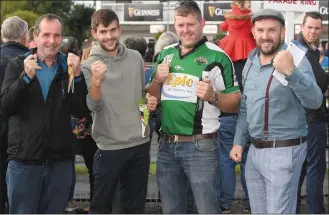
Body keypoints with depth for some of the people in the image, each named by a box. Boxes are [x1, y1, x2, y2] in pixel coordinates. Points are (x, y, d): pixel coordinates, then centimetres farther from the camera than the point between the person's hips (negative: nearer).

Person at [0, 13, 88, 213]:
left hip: (60, 162, 2)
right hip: (24, 161, -2)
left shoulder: (69, 67, 5)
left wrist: (77, 76, -16)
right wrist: (26, 76, -21)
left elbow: (80, 109, -3)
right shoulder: (17, 65, 1)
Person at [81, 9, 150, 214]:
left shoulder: (135, 57, 5)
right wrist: (96, 80, -36)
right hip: (110, 148, -4)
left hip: (140, 143, 4)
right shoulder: (89, 65, -7)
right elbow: (94, 106, -20)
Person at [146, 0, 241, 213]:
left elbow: (235, 102, -6)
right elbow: (152, 96, 17)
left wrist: (213, 96, -24)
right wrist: (158, 80, -3)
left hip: (201, 147, -5)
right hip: (167, 145, 6)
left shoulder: (217, 57, -8)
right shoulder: (165, 55, 10)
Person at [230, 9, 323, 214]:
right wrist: (239, 141, 14)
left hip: (283, 151, -7)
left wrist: (291, 72, -40)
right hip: (255, 150, 7)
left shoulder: (295, 60, -12)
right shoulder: (250, 62, 9)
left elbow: (314, 102, -27)